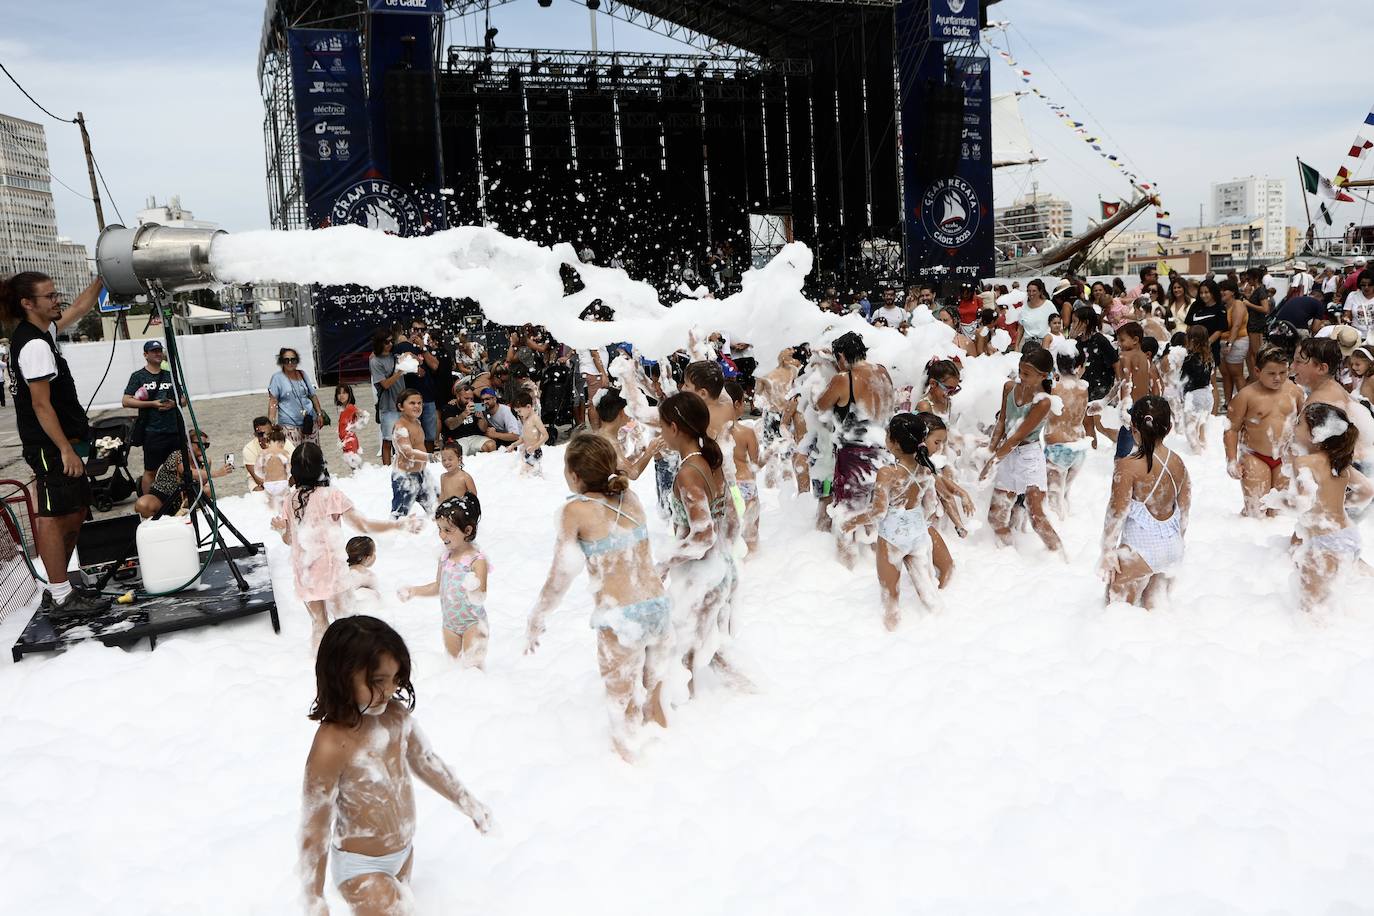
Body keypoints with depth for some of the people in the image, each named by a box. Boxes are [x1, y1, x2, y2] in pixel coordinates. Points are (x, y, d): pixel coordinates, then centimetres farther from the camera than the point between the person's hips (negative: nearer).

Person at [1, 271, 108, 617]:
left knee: (76, 512, 13)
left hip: (59, 443, 10)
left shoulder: (39, 332, 11)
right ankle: (61, 598, -4)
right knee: (54, 515, -8)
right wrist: (66, 450, -20)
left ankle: (58, 589, 19)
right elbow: (41, 404, -20)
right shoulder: (34, 345, -17)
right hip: (51, 446, -10)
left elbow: (79, 308, 27)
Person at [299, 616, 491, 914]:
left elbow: (425, 760, 4)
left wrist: (466, 802, 12)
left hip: (404, 850, 7)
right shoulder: (332, 746, -32)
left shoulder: (395, 714, -13)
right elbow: (314, 827, -23)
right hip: (362, 868, -7)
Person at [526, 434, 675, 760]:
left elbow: (560, 578, -8)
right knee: (655, 697, 25)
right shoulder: (631, 497, 5)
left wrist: (535, 620, 5)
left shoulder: (575, 510, -9)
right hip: (659, 608, 5)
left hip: (619, 620, -5)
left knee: (624, 707, 15)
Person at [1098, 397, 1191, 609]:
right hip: (1172, 547, 7)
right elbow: (1184, 510, 9)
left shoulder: (1128, 466, -18)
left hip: (1140, 548, -6)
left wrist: (1107, 551, -6)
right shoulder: (1178, 463, 1)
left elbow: (1117, 513, -15)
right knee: (1154, 607, 21)